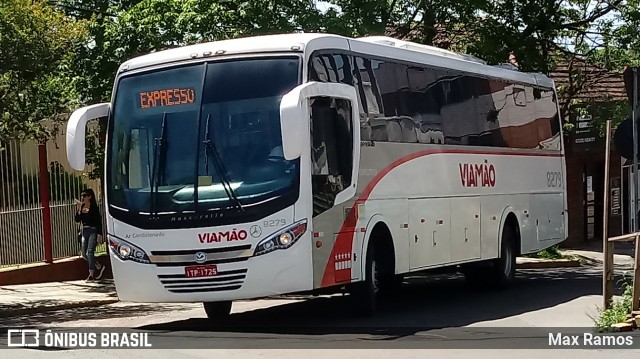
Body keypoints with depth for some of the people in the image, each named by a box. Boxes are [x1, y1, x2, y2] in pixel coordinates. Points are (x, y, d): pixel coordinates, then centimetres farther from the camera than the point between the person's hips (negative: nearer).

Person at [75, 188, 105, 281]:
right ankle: (99, 267, 29)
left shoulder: (94, 207, -8)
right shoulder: (81, 207, 8)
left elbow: (99, 222, -9)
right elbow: (77, 220, 2)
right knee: (84, 254, 9)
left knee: (90, 252, -15)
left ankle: (91, 275, -12)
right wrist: (79, 209, -10)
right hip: (85, 231, 7)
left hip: (93, 231, -7)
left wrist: (99, 235, -14)